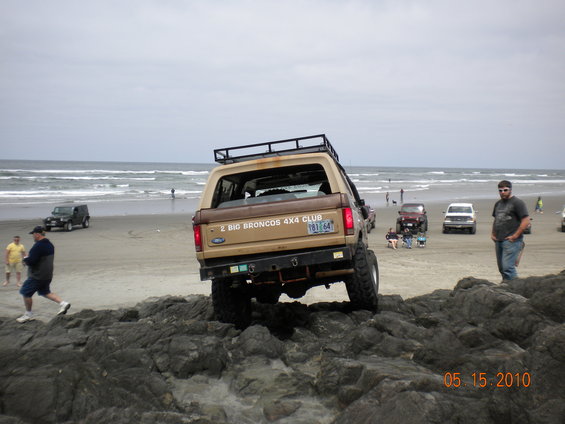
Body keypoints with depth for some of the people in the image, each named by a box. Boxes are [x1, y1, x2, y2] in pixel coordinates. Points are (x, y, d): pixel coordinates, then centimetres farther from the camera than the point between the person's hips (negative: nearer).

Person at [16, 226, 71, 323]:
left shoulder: (38, 246, -22)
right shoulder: (50, 244, 9)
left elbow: (31, 261, -26)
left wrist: (25, 258, -3)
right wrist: (29, 258, 14)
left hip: (37, 276, -9)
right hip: (47, 275, 9)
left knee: (26, 293, 5)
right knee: (45, 292, 22)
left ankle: (28, 314, 15)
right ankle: (63, 303, 8)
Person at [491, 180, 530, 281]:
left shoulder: (517, 203, -6)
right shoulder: (498, 204, 19)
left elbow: (526, 221, -13)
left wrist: (515, 236, -16)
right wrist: (493, 234, 16)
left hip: (511, 240, -8)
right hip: (498, 241, 8)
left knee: (508, 266, -16)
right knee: (501, 268, 11)